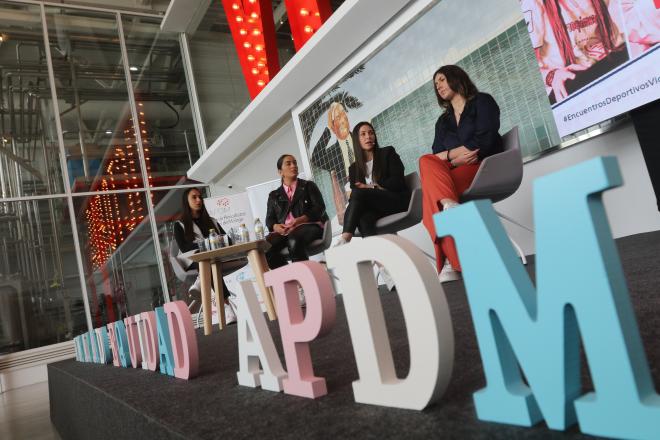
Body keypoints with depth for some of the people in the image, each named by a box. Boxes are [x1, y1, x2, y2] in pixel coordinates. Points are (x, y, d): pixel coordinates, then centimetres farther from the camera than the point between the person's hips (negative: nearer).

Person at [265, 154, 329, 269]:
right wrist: (276, 227, -9)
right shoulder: (274, 195, 24)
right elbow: (269, 219, 16)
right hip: (284, 231, 3)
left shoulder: (309, 186, 18)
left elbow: (319, 208, 3)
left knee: (294, 241, -39)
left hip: (309, 225, -3)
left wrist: (299, 220, -14)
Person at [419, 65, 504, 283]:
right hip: (456, 175, 5)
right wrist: (456, 157, -12)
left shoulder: (482, 101, 10)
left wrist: (448, 154, -3)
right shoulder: (442, 121, 25)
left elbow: (483, 141, -7)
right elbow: (436, 158, 9)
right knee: (429, 163, -31)